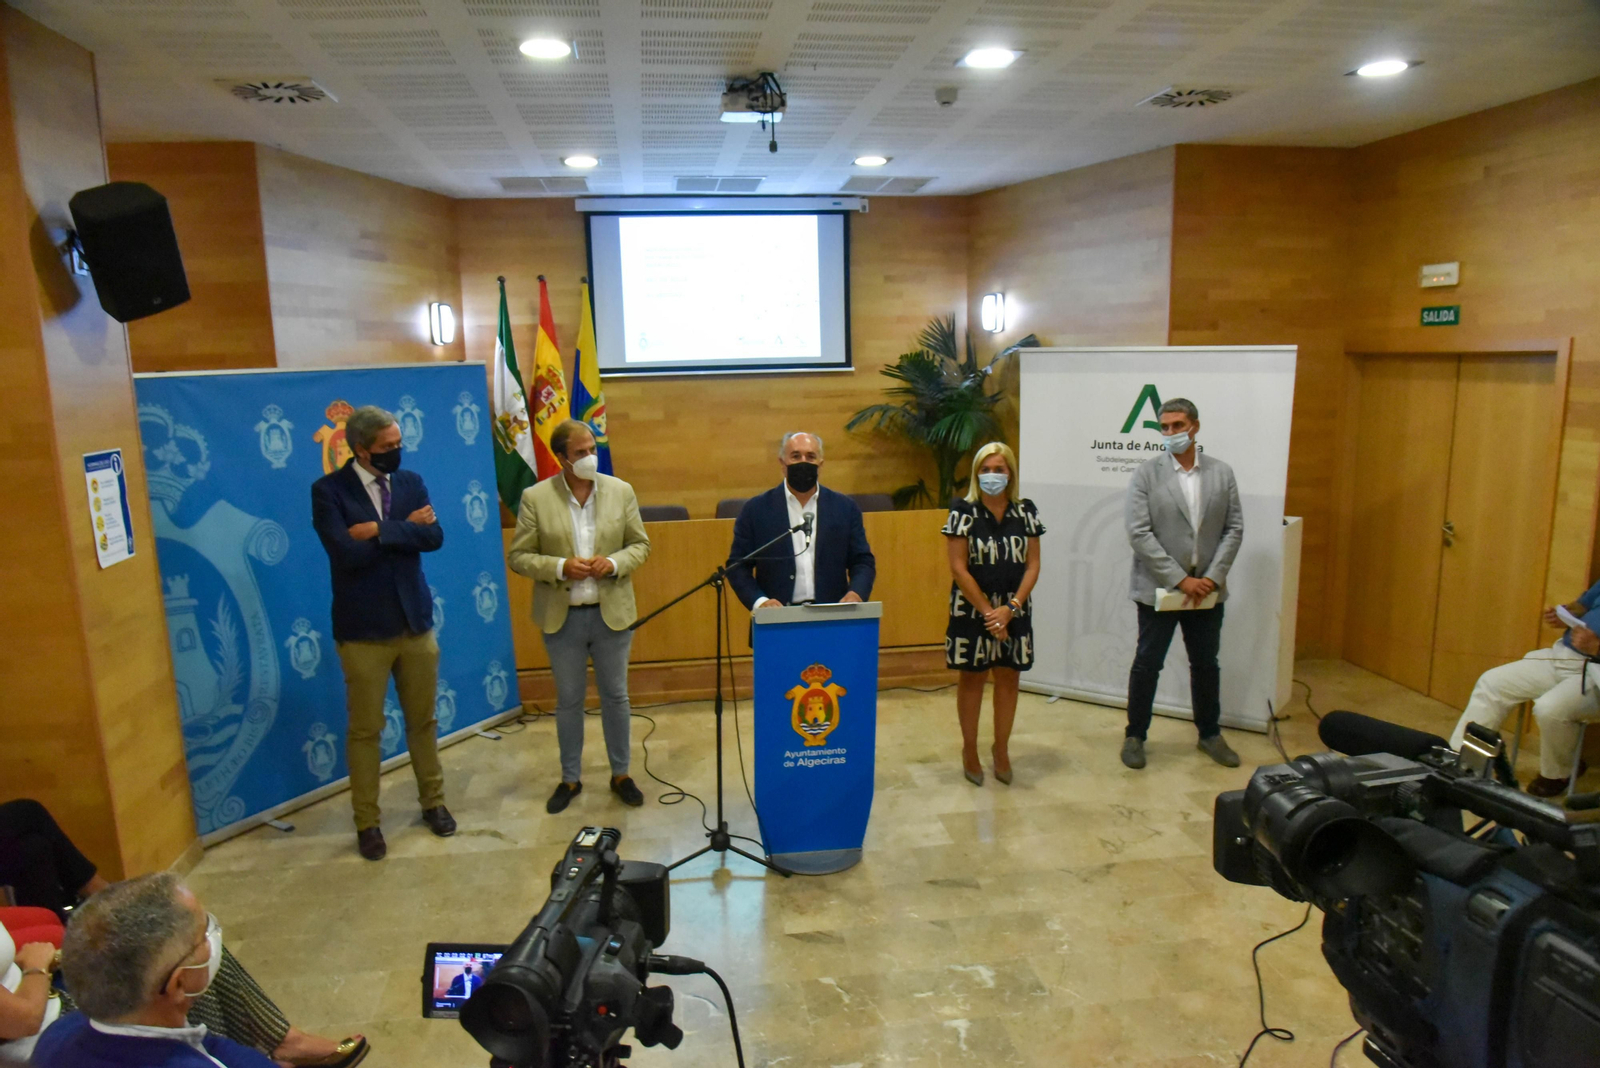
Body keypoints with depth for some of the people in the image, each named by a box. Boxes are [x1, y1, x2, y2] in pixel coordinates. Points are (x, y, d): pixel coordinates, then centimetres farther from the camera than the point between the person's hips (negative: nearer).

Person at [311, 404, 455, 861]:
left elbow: (434, 537, -11)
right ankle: (367, 822, 22)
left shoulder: (410, 481, 3)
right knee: (364, 729, 8)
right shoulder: (328, 490, -9)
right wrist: (404, 528, -14)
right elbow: (347, 553, -23)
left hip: (416, 622, 4)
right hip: (364, 629, -3)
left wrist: (381, 530, -20)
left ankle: (433, 801, 32)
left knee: (423, 720, 15)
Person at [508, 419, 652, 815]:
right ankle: (570, 779, 28)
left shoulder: (621, 491, -1)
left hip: (612, 613, 1)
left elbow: (640, 544, 4)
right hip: (562, 617, -1)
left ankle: (621, 774, 27)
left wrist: (614, 563, -16)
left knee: (615, 696, 11)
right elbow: (519, 556, -4)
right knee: (569, 700, 12)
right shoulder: (535, 497, -6)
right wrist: (560, 567, -20)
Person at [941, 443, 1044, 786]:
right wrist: (988, 611, -13)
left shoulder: (1025, 511, 2)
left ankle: (1001, 748, 25)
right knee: (971, 678, 7)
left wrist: (1010, 608, -12)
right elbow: (958, 568, -11)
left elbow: (1032, 564, 1)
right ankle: (969, 750, 21)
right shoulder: (963, 511, -8)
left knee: (1008, 678, 9)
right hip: (972, 608, -3)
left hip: (1014, 610, 3)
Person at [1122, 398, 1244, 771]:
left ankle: (1210, 734, 33)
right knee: (1147, 665, 7)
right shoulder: (1147, 473, -6)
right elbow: (1139, 533, -12)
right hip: (1158, 589, -3)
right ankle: (1135, 735, 22)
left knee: (1206, 664, 16)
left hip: (1207, 590, 3)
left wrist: (1213, 577, -9)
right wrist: (1180, 579, -15)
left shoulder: (1222, 473, 3)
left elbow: (1234, 529, 3)